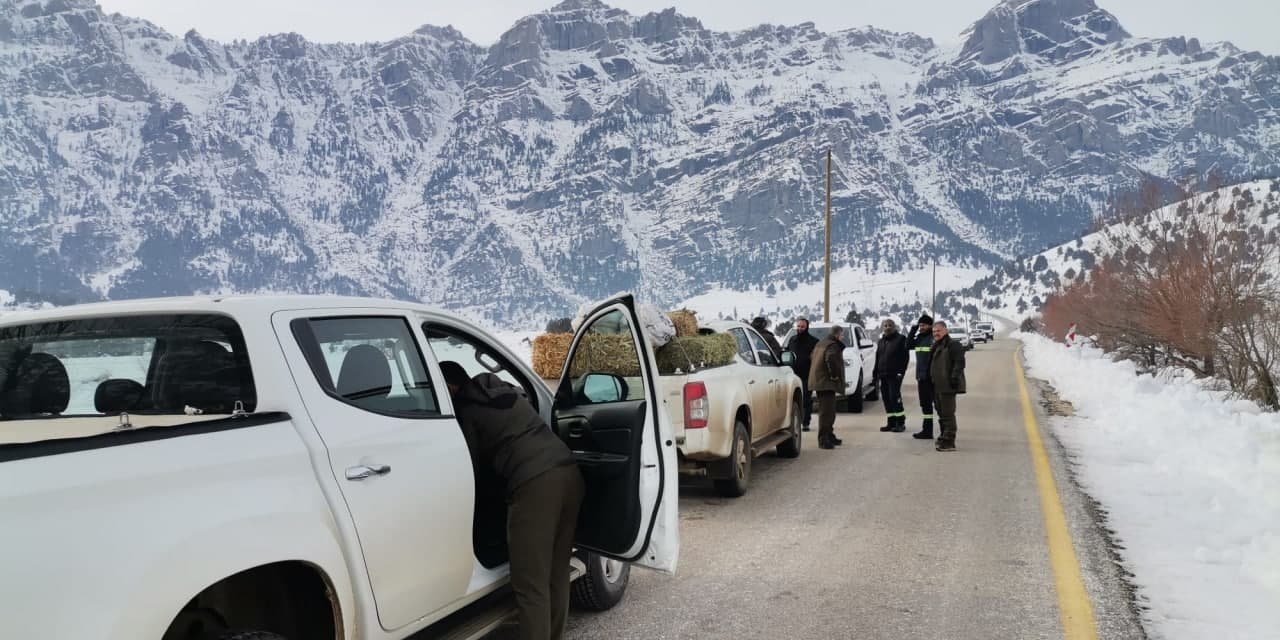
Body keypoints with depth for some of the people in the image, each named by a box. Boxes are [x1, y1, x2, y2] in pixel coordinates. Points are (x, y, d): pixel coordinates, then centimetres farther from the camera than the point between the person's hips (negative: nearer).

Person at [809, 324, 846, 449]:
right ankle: (823, 440, -11)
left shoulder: (821, 344, 18)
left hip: (819, 381, 11)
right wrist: (834, 375, -23)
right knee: (826, 411, -10)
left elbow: (811, 357, 28)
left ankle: (829, 436, 27)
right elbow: (830, 358, -33)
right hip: (827, 383, -10)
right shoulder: (832, 346, -14)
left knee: (828, 411, 19)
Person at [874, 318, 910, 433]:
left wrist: (901, 371, -16)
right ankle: (891, 422, 13)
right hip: (883, 375, 7)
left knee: (894, 397, -10)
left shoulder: (900, 339, -3)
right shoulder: (881, 341, 19)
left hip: (894, 375, -7)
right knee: (886, 399, 7)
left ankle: (900, 422, -3)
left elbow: (905, 357, -8)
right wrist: (876, 374, 15)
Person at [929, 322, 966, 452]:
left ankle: (949, 442, -8)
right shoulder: (936, 347, 20)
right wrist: (931, 380, 23)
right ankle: (944, 437, 29)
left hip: (947, 387, -10)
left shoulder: (953, 345, -11)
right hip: (937, 387, 10)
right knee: (941, 413, 18)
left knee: (948, 414, -9)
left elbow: (959, 363, -19)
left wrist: (954, 377, -25)